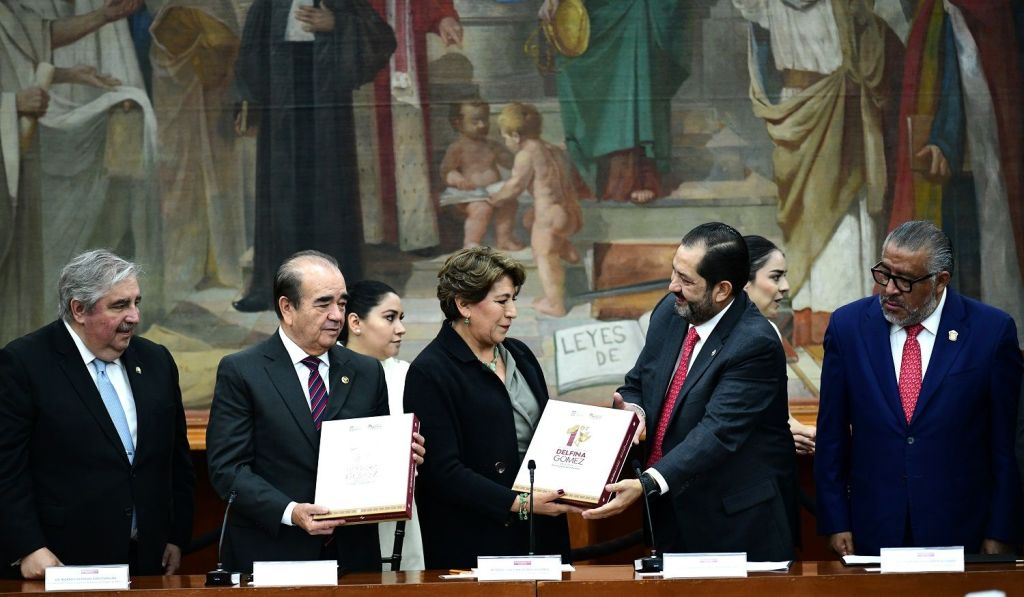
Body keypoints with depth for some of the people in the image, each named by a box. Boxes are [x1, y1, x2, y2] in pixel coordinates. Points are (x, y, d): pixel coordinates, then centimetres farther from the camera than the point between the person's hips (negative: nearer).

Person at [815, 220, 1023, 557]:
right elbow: (832, 435, 5)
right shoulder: (848, 325, 2)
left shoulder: (992, 331, -5)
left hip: (960, 531, -1)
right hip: (873, 529, 2)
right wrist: (836, 523, 1)